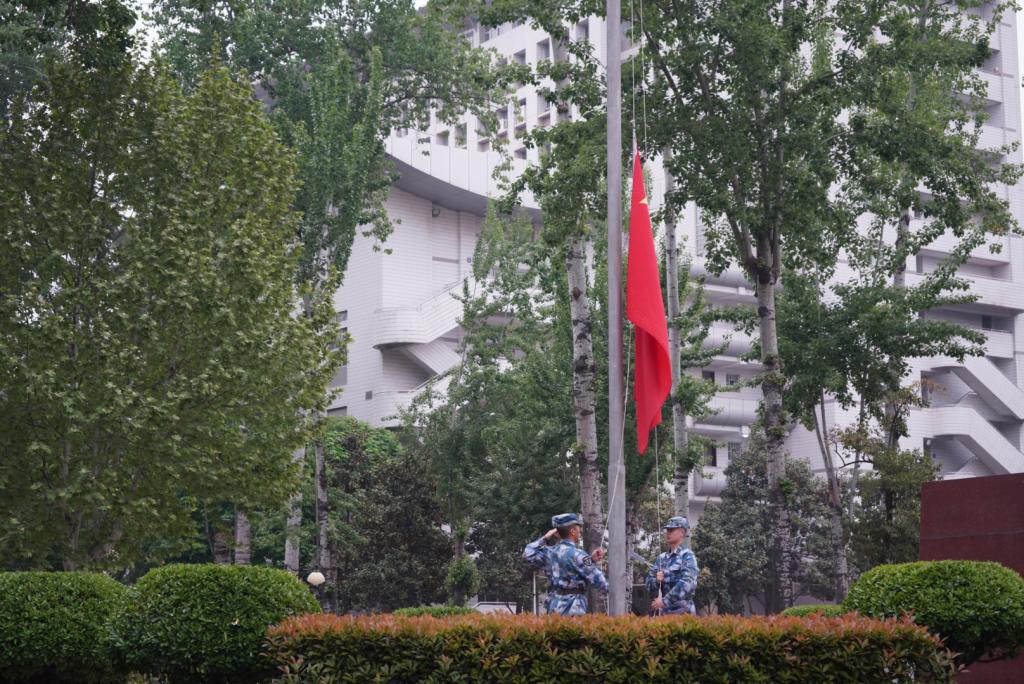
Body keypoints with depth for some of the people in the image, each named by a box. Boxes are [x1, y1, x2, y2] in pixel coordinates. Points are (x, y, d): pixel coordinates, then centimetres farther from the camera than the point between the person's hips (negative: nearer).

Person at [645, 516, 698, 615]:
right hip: (662, 612, 6)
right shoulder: (661, 558, 15)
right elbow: (649, 585, 14)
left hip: (681, 612, -6)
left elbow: (687, 583, -17)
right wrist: (656, 581, -10)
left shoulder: (687, 556, -4)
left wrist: (664, 601, -21)